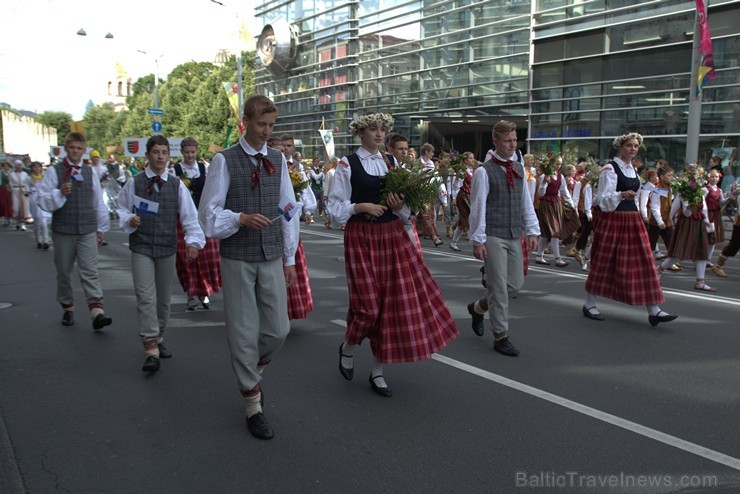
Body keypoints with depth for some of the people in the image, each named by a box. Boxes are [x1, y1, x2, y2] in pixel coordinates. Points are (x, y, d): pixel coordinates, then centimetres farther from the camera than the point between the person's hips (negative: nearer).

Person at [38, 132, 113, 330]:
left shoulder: (90, 173, 8)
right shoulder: (54, 172, 0)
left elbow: (98, 202, 13)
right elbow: (43, 201, -4)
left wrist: (101, 228, 14)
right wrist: (60, 193, -21)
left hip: (87, 231, 1)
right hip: (62, 230, -1)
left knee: (90, 272, -6)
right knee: (64, 272, 11)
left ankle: (97, 311, -12)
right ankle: (67, 307, 27)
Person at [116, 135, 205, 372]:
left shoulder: (177, 185, 2)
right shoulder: (134, 183, 1)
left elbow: (190, 216, -3)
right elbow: (121, 209, 11)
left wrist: (193, 241, -16)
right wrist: (129, 220, -11)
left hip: (167, 248, 2)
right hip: (141, 248, -2)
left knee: (164, 298, 13)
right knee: (146, 298, -9)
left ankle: (158, 338, 34)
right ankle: (151, 351, -8)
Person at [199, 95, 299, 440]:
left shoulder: (278, 159, 7)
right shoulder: (224, 161, -5)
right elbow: (209, 213, -5)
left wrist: (290, 258, 9)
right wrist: (241, 218, -24)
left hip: (272, 259, 4)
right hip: (238, 259, -3)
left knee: (278, 329, 4)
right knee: (244, 333, 3)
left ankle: (251, 373, 36)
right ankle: (253, 405, 20)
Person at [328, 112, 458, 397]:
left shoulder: (391, 162, 10)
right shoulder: (348, 164, -3)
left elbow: (403, 208, 13)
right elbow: (335, 205, -4)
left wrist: (400, 207, -9)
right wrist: (362, 207, -17)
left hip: (392, 235, 5)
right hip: (361, 237, -5)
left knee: (393, 301, 3)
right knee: (368, 305, -7)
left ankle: (378, 371, 17)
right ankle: (347, 348, 27)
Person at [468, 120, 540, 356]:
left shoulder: (519, 168, 12)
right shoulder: (484, 171, -8)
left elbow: (526, 202, 15)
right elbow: (477, 207, -10)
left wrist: (532, 231, 9)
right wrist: (478, 240, -13)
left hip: (514, 236, 7)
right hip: (493, 237, -7)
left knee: (516, 284, 10)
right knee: (499, 287, -3)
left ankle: (478, 308, 33)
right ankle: (501, 336, 10)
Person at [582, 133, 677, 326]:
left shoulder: (632, 169, 14)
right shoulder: (610, 168, -9)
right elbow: (604, 197, -17)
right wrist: (622, 195, -35)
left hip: (632, 220, 8)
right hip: (612, 220, -7)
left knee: (643, 262, 3)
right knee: (603, 262, 0)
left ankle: (653, 310, 4)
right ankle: (589, 304, 14)